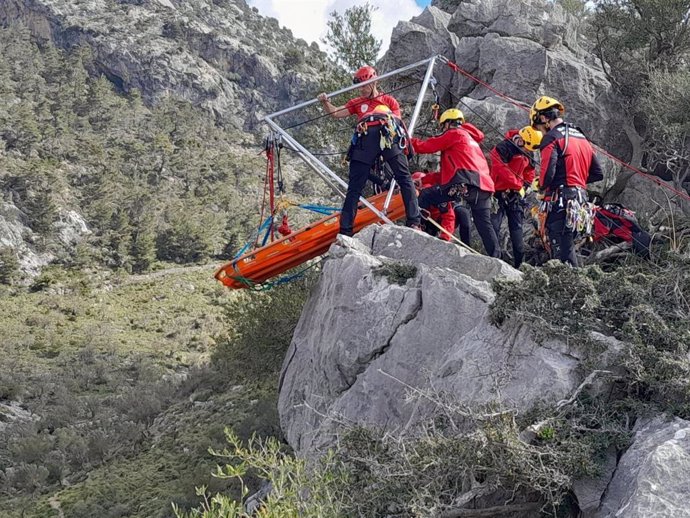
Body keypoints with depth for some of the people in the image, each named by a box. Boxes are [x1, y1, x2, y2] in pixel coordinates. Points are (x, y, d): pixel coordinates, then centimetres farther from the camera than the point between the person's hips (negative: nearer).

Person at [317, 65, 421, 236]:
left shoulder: (388, 100, 28)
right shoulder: (357, 103, 32)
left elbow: (399, 121, 19)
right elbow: (335, 113, 20)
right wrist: (325, 102, 0)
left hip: (389, 135, -1)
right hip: (364, 139, 1)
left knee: (404, 177, -10)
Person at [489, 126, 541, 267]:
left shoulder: (527, 153, 6)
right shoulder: (503, 148, -17)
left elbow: (530, 172, 18)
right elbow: (501, 170, -24)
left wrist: (524, 186, 1)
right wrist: (518, 185, -17)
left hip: (515, 193, 6)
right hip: (499, 193, -6)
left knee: (517, 227, 5)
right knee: (494, 225, -9)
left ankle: (519, 261, 9)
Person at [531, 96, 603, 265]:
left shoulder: (551, 138, -8)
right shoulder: (581, 137, 18)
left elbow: (548, 174, -19)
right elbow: (598, 174, 19)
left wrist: (541, 186, 2)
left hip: (560, 202, -9)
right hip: (580, 200, 9)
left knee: (562, 254, -8)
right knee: (567, 244, 17)